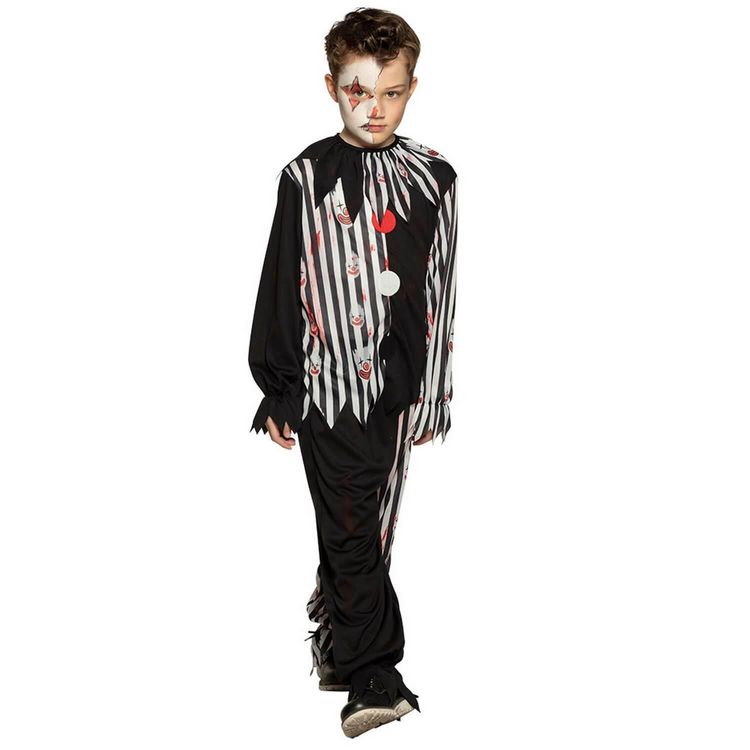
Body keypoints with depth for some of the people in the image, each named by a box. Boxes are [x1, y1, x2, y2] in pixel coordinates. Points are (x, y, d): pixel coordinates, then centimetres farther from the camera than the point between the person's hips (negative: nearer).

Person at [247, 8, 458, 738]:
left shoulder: (432, 178, 2)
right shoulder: (306, 177, -2)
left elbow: (441, 295, 6)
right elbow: (280, 290, 1)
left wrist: (432, 392, 5)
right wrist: (276, 391, 1)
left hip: (397, 386, 3)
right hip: (327, 383, -2)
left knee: (366, 527, 14)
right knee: (350, 530, -3)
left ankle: (336, 640, 34)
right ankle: (373, 677, 3)